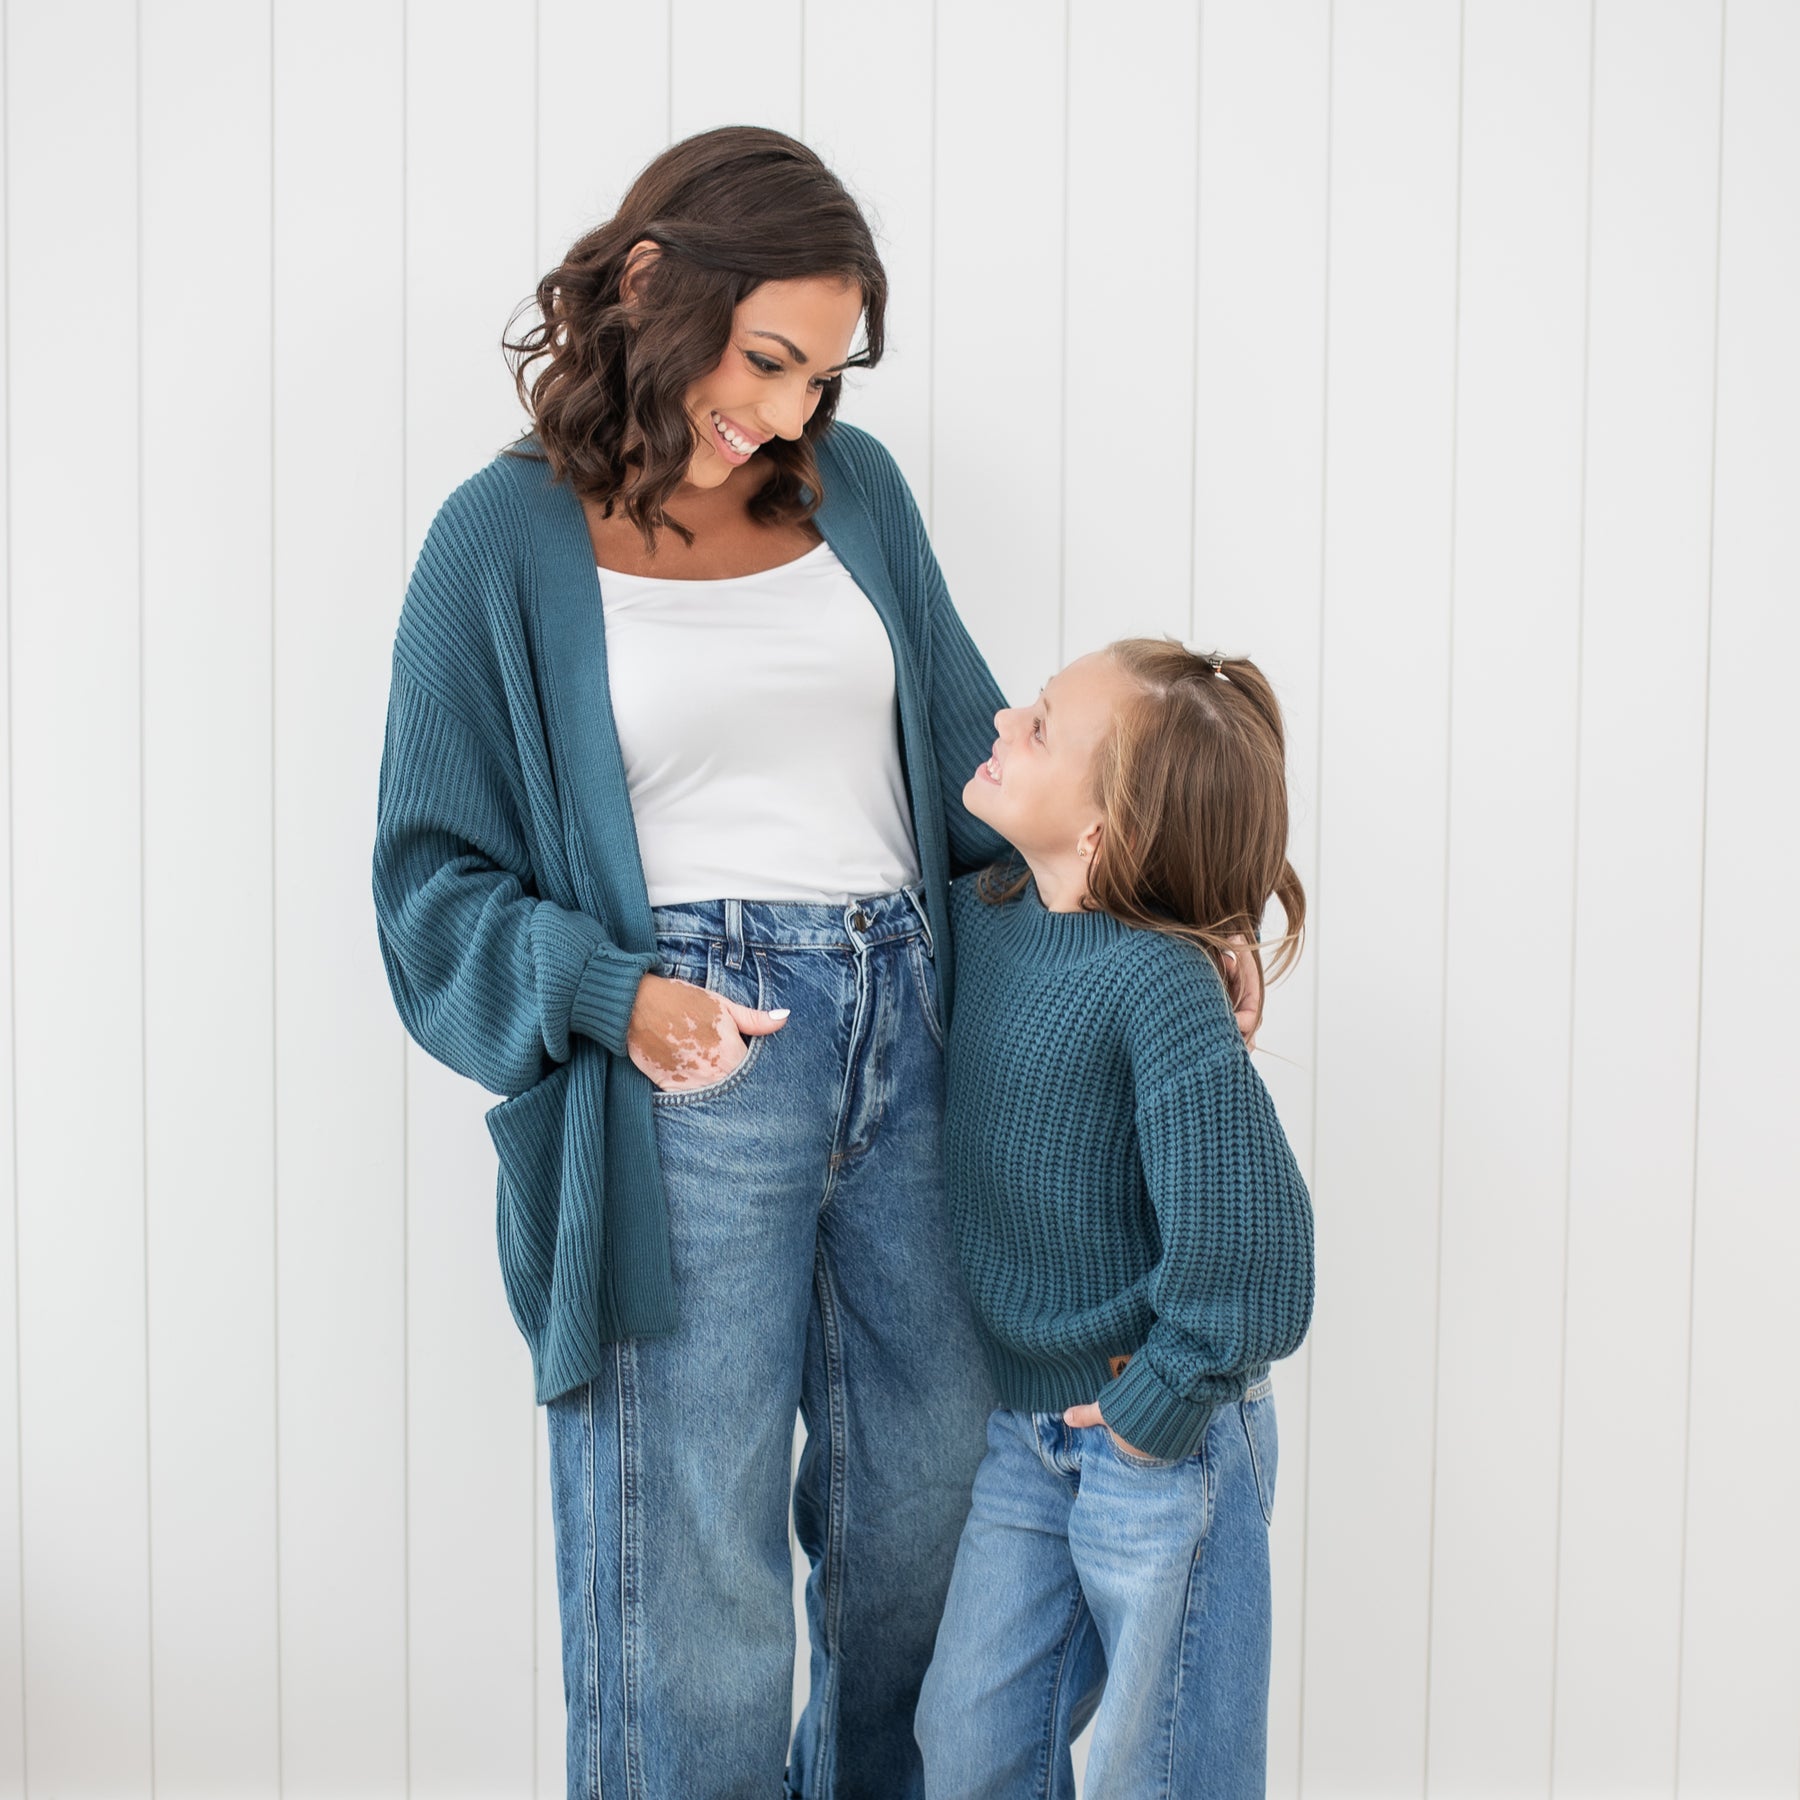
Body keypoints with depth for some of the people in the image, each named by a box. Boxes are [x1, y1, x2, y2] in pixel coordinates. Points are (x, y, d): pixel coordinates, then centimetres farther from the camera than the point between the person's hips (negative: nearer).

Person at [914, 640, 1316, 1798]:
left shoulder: (1159, 982, -26)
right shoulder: (984, 913, -3)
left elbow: (1247, 1230, -31)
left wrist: (1157, 1411, -20)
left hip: (1161, 1443, -7)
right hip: (1026, 1423, 7)